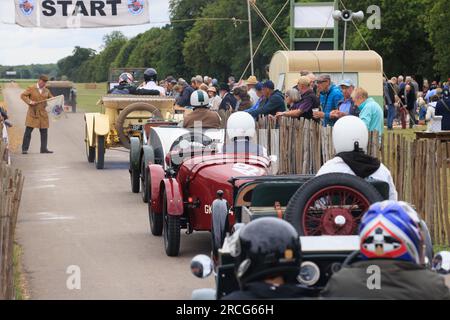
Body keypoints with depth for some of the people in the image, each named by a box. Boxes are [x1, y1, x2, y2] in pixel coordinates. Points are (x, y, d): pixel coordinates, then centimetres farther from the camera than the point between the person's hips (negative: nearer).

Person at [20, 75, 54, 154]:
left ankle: (44, 149, 12)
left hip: (43, 114, 4)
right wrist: (29, 101, -16)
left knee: (44, 132, 4)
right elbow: (23, 95, -1)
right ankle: (24, 149, -2)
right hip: (32, 113, -4)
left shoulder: (46, 91, 12)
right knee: (28, 131, -6)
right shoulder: (31, 88, 1)